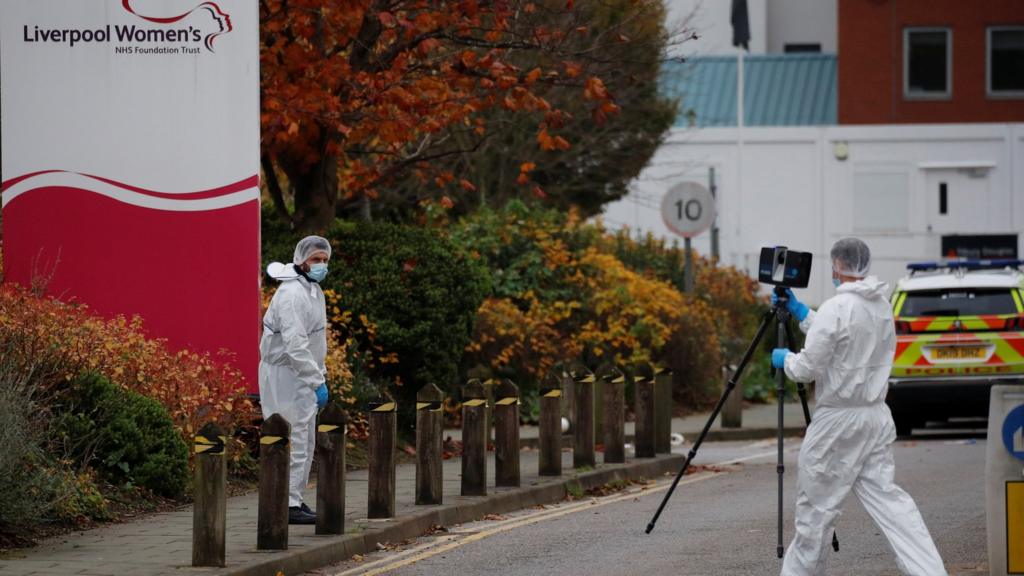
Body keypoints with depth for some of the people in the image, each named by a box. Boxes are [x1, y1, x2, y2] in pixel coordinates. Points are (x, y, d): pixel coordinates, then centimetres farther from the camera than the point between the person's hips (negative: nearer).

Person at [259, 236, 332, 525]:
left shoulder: (312, 290, 15)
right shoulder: (292, 294, -19)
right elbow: (295, 344, -26)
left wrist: (321, 373, 20)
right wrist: (317, 381, -25)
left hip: (301, 374, 11)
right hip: (285, 374, -11)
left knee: (305, 441, 14)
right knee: (294, 441, -11)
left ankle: (294, 499, 20)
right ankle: (289, 505, -10)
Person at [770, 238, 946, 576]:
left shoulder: (836, 309, -17)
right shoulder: (882, 307, 8)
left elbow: (807, 368, -15)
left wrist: (783, 359, 5)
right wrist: (800, 313, 27)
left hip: (838, 420, -8)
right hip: (876, 416, 8)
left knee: (816, 503, 5)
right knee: (884, 495, 6)